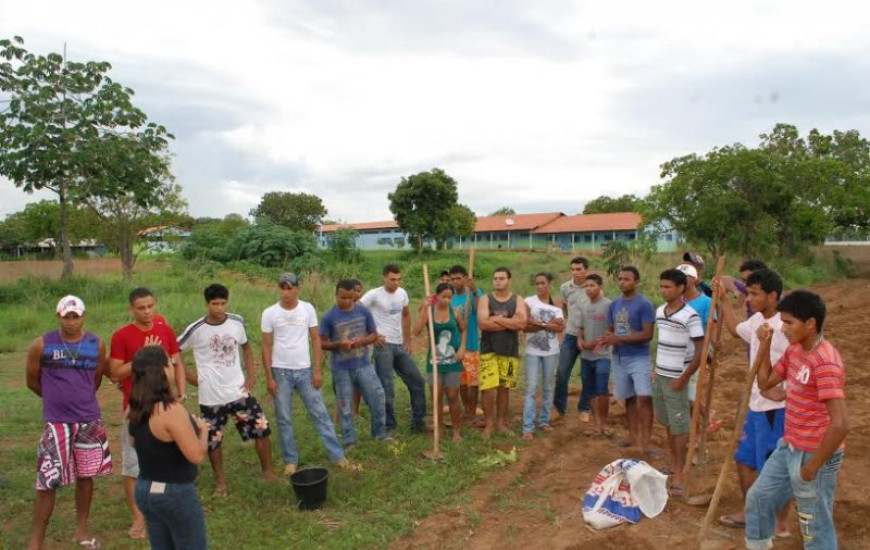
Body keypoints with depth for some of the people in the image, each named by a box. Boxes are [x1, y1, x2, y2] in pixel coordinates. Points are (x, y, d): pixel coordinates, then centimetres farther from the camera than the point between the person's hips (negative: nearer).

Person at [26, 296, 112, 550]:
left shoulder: (97, 345, -1)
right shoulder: (41, 345, -7)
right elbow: (32, 381, 7)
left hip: (89, 421, 3)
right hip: (56, 422, -2)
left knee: (86, 476, 13)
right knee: (47, 484, -2)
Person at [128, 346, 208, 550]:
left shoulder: (137, 409, 0)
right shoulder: (171, 410, -25)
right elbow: (197, 455, -23)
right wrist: (203, 429, -6)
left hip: (145, 489, 8)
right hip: (175, 492, -8)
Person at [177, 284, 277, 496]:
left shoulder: (237, 322, -4)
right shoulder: (196, 330, -13)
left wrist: (251, 375, 2)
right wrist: (189, 377, -2)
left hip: (239, 391, 2)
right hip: (211, 396, -2)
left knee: (262, 430, 2)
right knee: (213, 441, 10)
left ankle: (268, 472, 21)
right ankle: (220, 481, 32)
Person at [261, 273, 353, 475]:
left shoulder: (308, 309, -3)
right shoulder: (269, 313, -6)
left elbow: (315, 339, 2)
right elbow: (266, 346, -2)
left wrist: (317, 370, -3)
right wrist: (269, 377, -5)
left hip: (305, 370, 1)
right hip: (281, 372, -1)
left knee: (320, 413, 5)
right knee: (284, 419, 7)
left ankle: (338, 456, 12)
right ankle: (290, 460, 21)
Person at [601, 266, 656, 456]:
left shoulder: (645, 304, -11)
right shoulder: (614, 305, 7)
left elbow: (647, 334, -17)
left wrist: (618, 339, -21)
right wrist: (607, 338, -10)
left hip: (639, 358, -6)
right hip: (619, 357, 6)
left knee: (644, 397, -14)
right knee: (629, 398, 13)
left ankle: (646, 442, -9)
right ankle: (633, 436, 24)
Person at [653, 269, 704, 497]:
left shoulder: (690, 316, -16)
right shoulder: (659, 311, 6)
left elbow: (700, 351, -15)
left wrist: (683, 379, -15)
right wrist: (657, 370, 15)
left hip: (676, 379, -7)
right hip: (660, 375, 7)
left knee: (680, 427, 1)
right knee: (668, 424, 17)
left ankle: (679, 475, 8)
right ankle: (673, 463, 31)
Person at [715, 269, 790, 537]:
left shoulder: (784, 326, -23)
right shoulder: (757, 320, 5)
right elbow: (736, 329, 27)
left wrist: (785, 392, -24)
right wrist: (723, 299, 23)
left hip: (776, 409, -9)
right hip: (756, 405, 9)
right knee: (744, 460, 19)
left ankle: (781, 524, 23)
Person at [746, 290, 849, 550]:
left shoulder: (825, 363, -26)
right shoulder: (794, 350, 2)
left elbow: (840, 424, -30)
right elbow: (765, 383, 13)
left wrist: (813, 466, -21)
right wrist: (765, 345, 1)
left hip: (814, 455, -9)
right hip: (789, 447, 9)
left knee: (815, 527, 8)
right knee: (758, 497, 21)